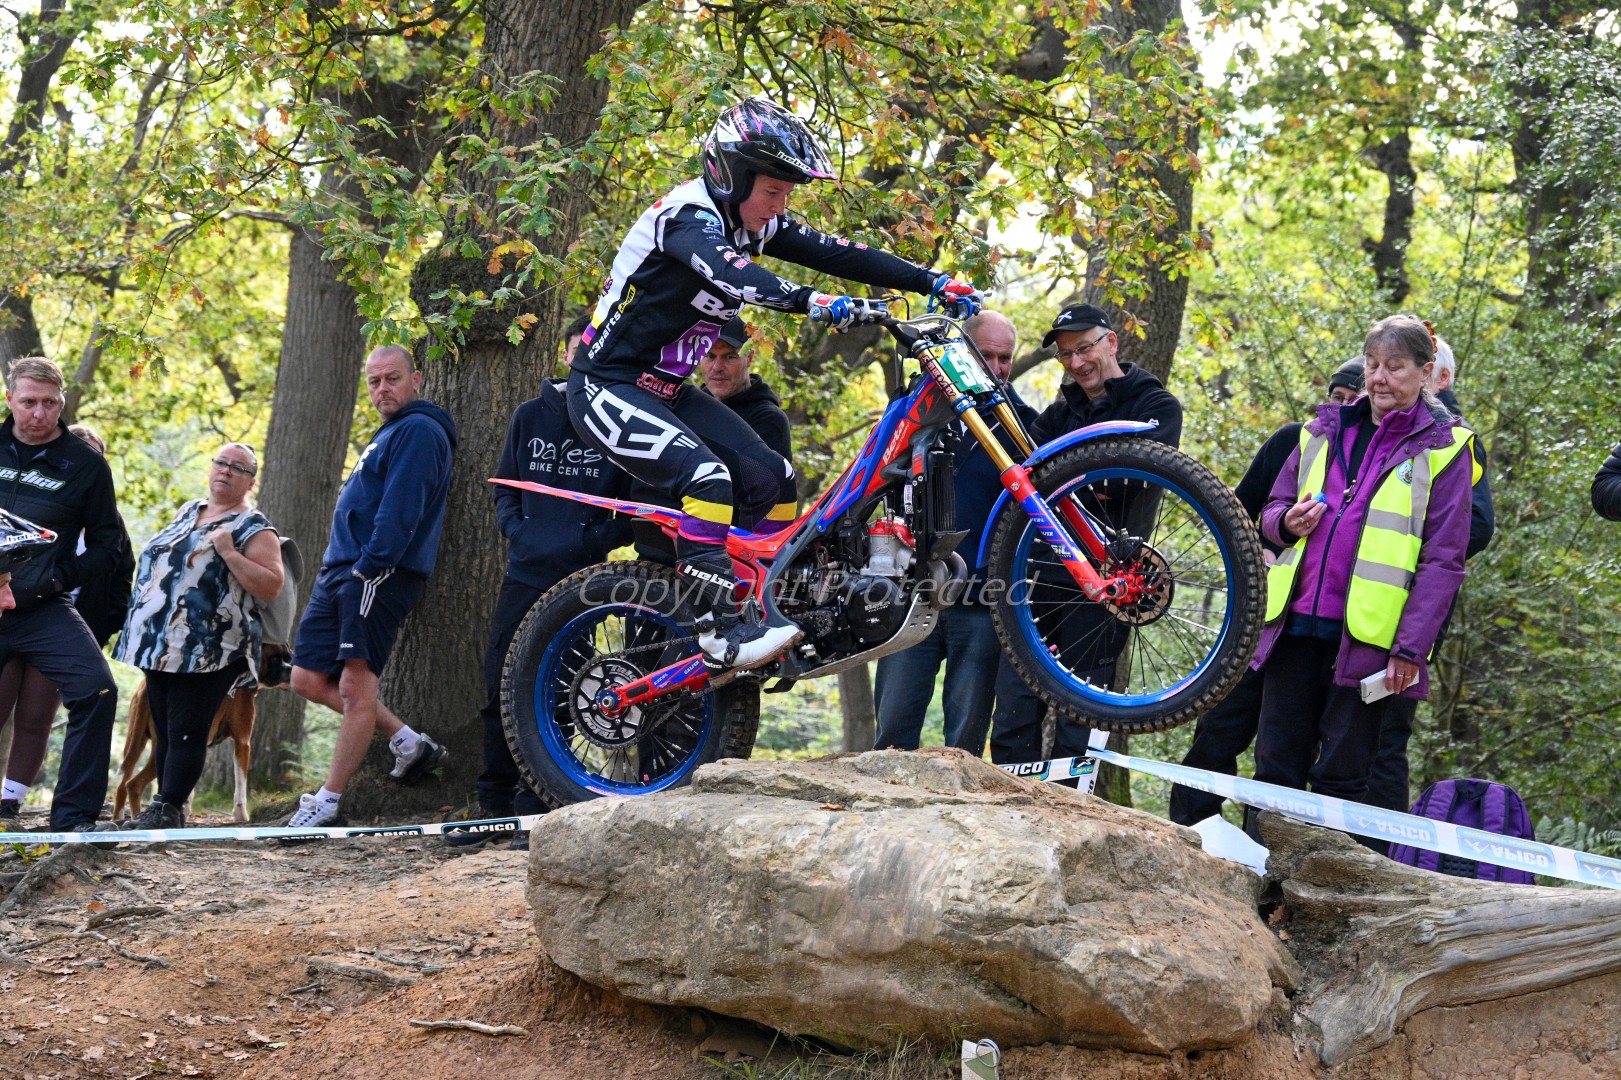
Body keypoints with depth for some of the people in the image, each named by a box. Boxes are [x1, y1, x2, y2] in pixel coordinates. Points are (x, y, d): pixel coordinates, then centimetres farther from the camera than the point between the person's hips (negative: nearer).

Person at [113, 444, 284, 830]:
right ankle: (166, 806, 14)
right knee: (164, 731, 9)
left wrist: (229, 553, -19)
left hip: (206, 651, -7)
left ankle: (167, 809, -6)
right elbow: (159, 563, 29)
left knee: (187, 733, -8)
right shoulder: (188, 513, 18)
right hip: (161, 645, 7)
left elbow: (270, 587, -11)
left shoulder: (254, 529, -3)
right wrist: (145, 631, 23)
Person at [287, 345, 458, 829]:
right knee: (310, 680, 8)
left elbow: (401, 511, -19)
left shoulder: (419, 431, -8)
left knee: (356, 685, -10)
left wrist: (369, 567, -24)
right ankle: (408, 741, 14)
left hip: (378, 574, -11)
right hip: (341, 572, 11)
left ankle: (327, 806, -10)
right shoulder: (390, 434, 25)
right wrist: (340, 568, 20)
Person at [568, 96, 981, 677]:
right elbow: (730, 272, -43)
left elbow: (836, 254, -2)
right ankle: (721, 634, -26)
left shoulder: (753, 223, 3)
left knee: (771, 480, 0)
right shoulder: (687, 217, -23)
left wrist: (935, 282, -12)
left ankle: (761, 613, 10)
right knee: (705, 476, -28)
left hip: (665, 389, 9)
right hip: (607, 386, -9)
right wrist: (812, 302, -59)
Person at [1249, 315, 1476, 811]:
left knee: (1339, 776, -1)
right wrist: (1288, 523, -2)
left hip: (1368, 635, -4)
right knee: (1275, 768, 4)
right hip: (1296, 626, 4)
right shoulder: (1324, 431, 15)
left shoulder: (1444, 449, 1)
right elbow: (1272, 509, 23)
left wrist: (1410, 648, -12)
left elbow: (1443, 560, -4)